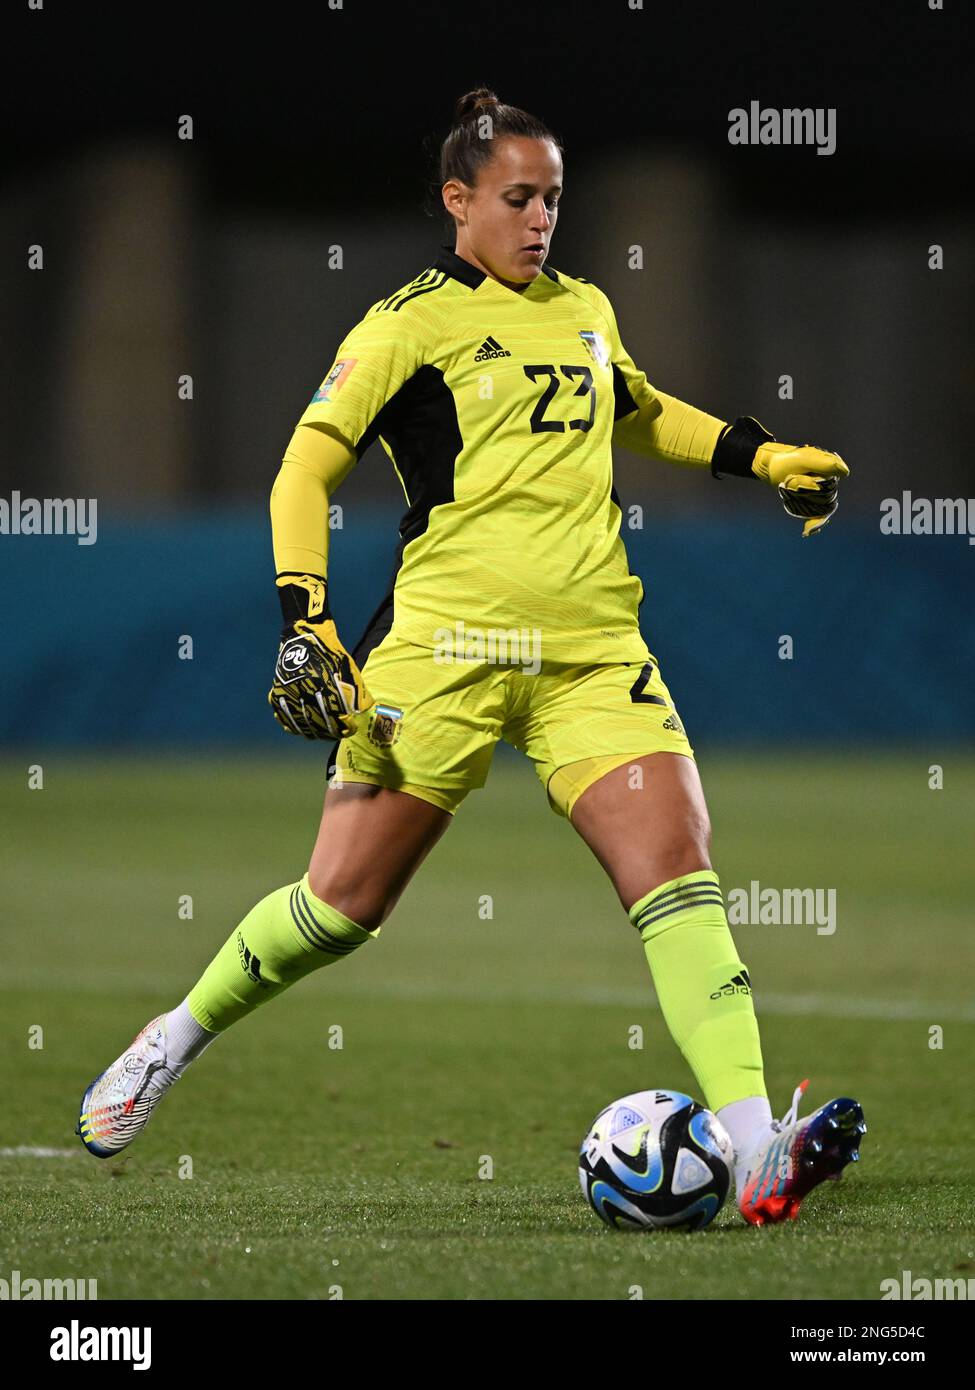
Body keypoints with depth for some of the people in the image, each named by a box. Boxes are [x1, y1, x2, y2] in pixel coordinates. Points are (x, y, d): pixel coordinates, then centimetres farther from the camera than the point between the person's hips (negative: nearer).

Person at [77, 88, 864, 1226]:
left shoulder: (586, 311, 17)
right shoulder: (410, 322, -1)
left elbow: (641, 415, 39)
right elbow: (305, 470, -3)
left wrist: (762, 455, 28)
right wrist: (305, 623, -14)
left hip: (594, 647, 4)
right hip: (447, 646, -4)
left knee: (676, 865, -14)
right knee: (346, 898, -1)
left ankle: (754, 1152, -23)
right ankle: (176, 1039, 26)